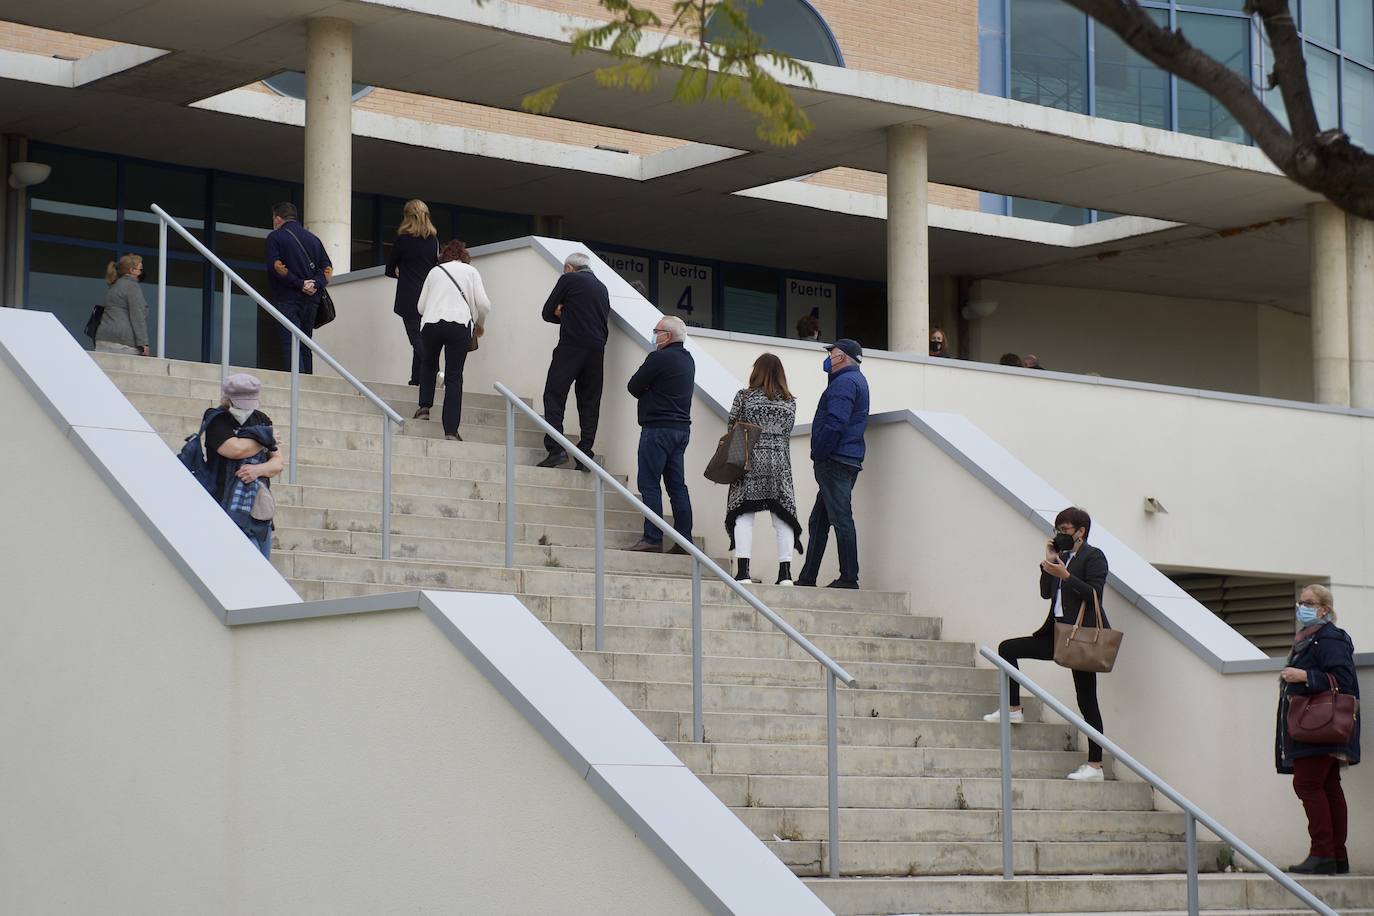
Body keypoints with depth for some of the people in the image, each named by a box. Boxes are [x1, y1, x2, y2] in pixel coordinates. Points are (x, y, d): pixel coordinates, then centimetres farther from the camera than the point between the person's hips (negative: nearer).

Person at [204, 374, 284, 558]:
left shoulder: (262, 420, 16)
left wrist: (258, 469, -11)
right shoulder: (216, 419, -2)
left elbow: (278, 463, 12)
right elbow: (235, 449, -19)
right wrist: (266, 440, -1)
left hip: (260, 509, 6)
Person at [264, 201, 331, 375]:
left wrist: (300, 283, -12)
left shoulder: (275, 237, 0)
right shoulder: (313, 238, 17)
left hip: (287, 300, -5)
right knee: (305, 347, 11)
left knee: (291, 345, -12)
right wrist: (316, 285, -5)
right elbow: (328, 268, 9)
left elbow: (276, 266, -14)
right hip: (311, 300, 6)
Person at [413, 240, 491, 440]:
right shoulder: (470, 271, 14)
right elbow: (483, 304, 4)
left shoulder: (435, 271, 19)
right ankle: (451, 429, -7)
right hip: (460, 324, -1)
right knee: (454, 377, 0)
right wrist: (480, 325, 22)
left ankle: (424, 407, 12)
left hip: (431, 323, 1)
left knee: (429, 364, 27)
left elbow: (420, 306, 16)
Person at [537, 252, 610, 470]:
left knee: (554, 396, -4)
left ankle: (555, 448, -17)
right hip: (597, 350, 6)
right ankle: (585, 455, 0)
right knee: (589, 402, 6)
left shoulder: (569, 279, 4)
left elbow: (548, 312, 6)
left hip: (571, 346, -5)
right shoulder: (602, 287, 21)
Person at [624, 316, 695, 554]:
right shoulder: (688, 360, 15)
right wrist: (654, 396, 8)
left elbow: (633, 386, -6)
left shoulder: (659, 358, -12)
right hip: (682, 427, 8)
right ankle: (684, 540, 5)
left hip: (658, 427, -8)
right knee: (677, 485, 8)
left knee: (649, 484, -5)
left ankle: (652, 539, -10)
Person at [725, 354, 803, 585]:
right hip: (780, 465, 2)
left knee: (743, 516, -2)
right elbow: (786, 433, 9)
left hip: (750, 463, -2)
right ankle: (785, 573, 0)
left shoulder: (745, 396, -1)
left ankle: (743, 571, -12)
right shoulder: (790, 402, 7)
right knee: (782, 517, 5)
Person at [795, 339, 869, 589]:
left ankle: (849, 578, -9)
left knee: (841, 519, -9)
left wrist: (818, 455, -16)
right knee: (818, 521, 13)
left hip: (835, 461, -11)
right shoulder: (856, 380, 22)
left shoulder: (845, 382, -11)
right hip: (849, 463, 11)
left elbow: (835, 424, -21)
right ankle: (807, 578, 16)